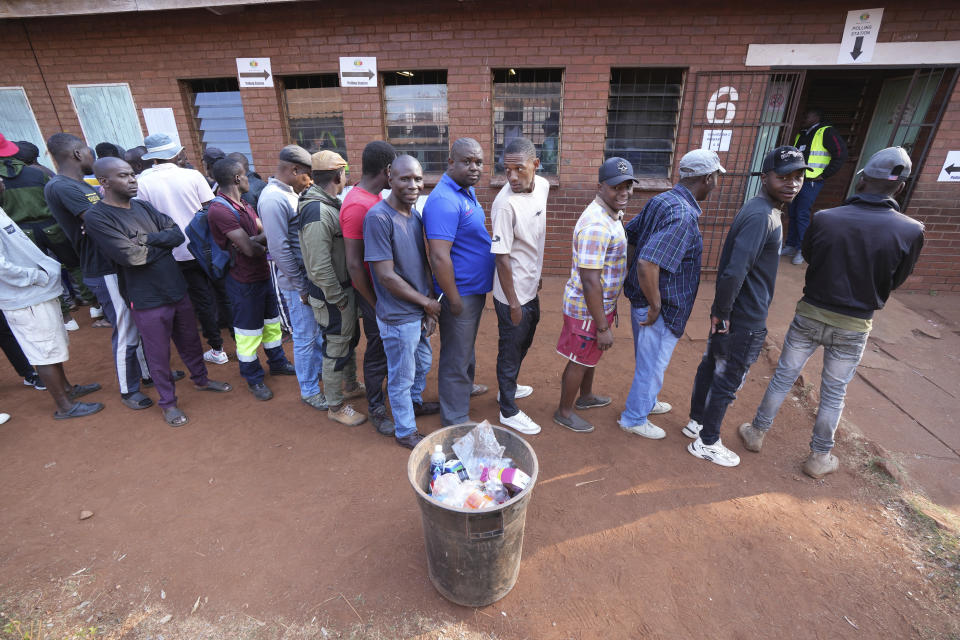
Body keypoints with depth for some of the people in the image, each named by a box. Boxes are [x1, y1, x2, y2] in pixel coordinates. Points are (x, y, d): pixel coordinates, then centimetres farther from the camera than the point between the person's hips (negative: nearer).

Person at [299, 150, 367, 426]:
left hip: (345, 287, 10)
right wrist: (338, 299, -19)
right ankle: (335, 406, 24)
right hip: (332, 292, -10)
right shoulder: (318, 213, -25)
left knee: (350, 339, 24)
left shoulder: (329, 204, 7)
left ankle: (350, 386, 45)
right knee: (337, 348, 5)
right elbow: (320, 267, -28)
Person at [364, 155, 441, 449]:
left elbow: (423, 262, 9)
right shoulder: (378, 217, -21)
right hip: (398, 317, -8)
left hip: (421, 312, 8)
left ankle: (415, 402, 52)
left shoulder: (415, 214, 4)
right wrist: (428, 302, -13)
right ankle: (406, 431, 31)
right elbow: (387, 276, -22)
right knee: (402, 377, 10)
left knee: (423, 364, 26)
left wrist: (430, 307, -1)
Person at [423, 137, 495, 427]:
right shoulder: (444, 201, -24)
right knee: (456, 355, 5)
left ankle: (465, 386, 51)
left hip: (476, 288, 10)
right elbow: (439, 256, -29)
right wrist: (454, 300, -23)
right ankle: (455, 419, 22)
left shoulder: (468, 191, 7)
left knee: (467, 345, 27)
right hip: (460, 292, -9)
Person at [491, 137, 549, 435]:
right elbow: (502, 258, -23)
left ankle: (508, 387, 48)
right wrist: (513, 304, -18)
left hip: (531, 289, 8)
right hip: (512, 294, -8)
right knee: (510, 351, 8)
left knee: (523, 343, 25)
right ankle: (508, 411, 28)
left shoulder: (542, 186, -1)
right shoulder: (505, 204, -25)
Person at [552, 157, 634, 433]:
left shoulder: (610, 214, 6)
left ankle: (586, 396, 49)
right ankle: (564, 412, 28)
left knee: (591, 354, 26)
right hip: (587, 308, -10)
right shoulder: (596, 226, -28)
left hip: (600, 303, 10)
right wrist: (603, 326, -24)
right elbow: (590, 281, -29)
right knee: (580, 360, 7)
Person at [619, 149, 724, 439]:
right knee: (652, 366, 10)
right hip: (660, 310, -9)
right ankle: (634, 418, 29)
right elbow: (647, 264, -36)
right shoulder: (683, 216, -27)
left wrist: (632, 275, 15)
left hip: (641, 297, 9)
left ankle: (646, 401, 49)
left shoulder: (660, 200, 2)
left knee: (647, 360, 27)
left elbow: (628, 235, 11)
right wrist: (655, 306, -23)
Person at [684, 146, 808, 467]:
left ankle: (696, 422, 38)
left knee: (710, 367, 20)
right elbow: (734, 272, -31)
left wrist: (721, 311, 15)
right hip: (744, 321, -10)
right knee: (727, 382, 5)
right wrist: (722, 314, -19)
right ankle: (706, 442, 21)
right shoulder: (762, 216, -22)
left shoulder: (759, 209, 9)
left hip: (730, 315, 10)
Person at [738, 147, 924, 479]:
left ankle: (757, 432, 30)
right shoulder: (910, 231, -14)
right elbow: (894, 281, 1)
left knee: (783, 376, 16)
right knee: (834, 392, 15)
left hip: (809, 315, 0)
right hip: (853, 326, 0)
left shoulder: (824, 219, -15)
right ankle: (819, 457, 30)